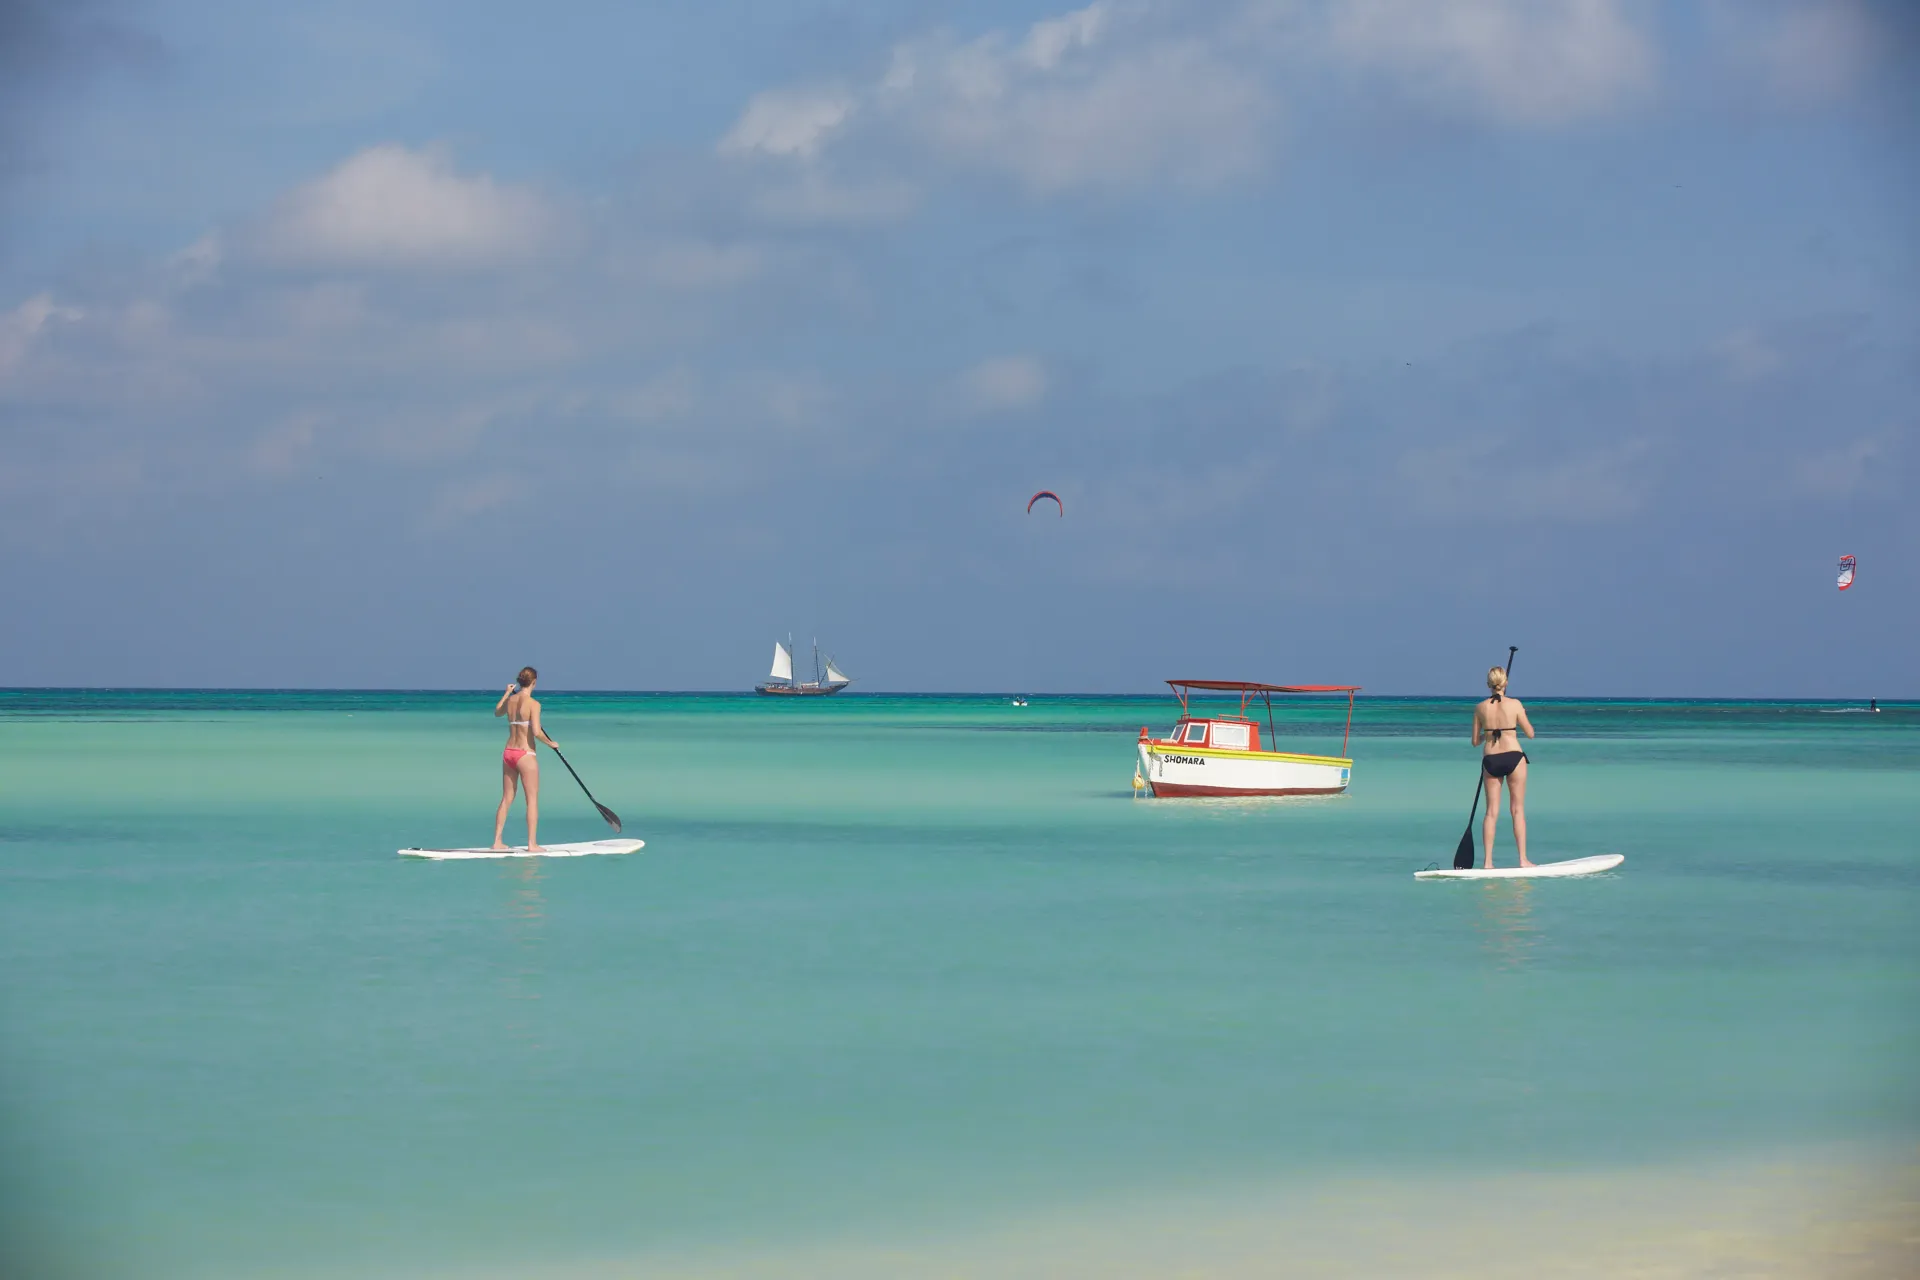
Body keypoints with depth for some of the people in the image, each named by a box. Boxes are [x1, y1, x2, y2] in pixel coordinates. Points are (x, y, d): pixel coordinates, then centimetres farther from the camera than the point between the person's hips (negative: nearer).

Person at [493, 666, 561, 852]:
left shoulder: (510, 701, 5)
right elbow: (536, 732, -22)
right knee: (533, 800, 1)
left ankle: (497, 841, 14)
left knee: (506, 799, 13)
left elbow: (497, 711, 28)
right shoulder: (533, 704, -15)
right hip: (525, 755, -7)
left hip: (508, 753, 7)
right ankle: (532, 844, 0)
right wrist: (551, 743, -5)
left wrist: (507, 693, 37)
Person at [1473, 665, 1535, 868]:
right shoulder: (1515, 704, -6)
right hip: (1513, 757, -2)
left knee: (1492, 811, 6)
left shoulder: (1481, 708, 1)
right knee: (1518, 810, 5)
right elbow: (1530, 733, 2)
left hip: (1490, 760, 2)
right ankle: (1523, 859, 2)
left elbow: (1475, 741, 7)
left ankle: (1488, 862, 1)